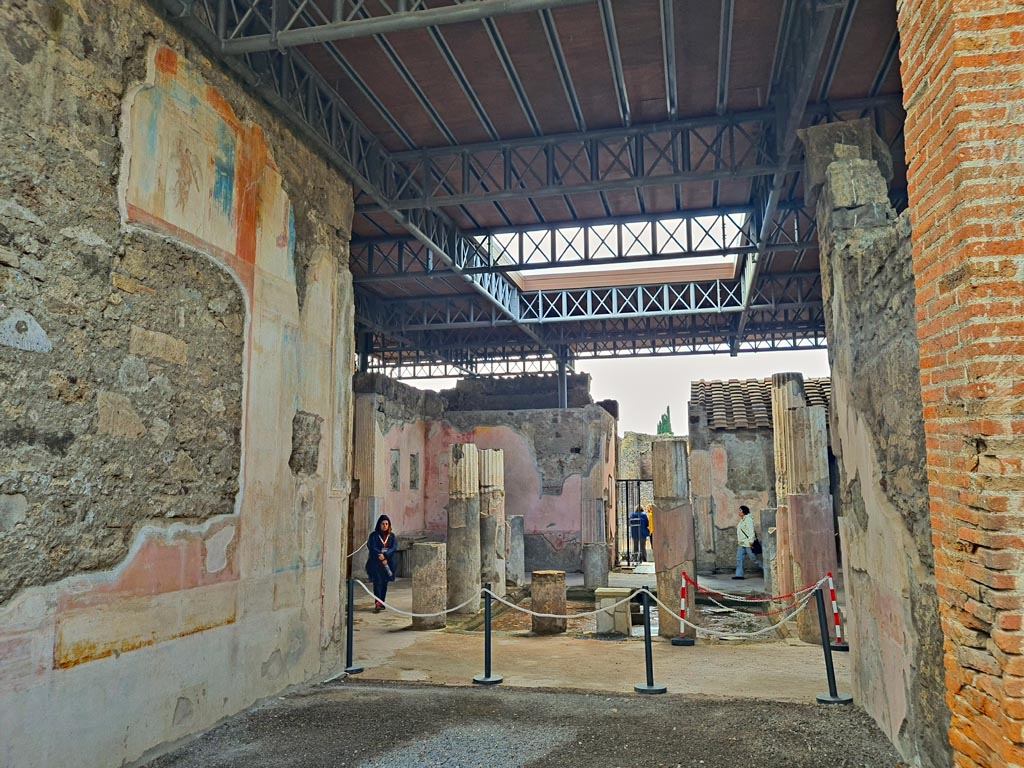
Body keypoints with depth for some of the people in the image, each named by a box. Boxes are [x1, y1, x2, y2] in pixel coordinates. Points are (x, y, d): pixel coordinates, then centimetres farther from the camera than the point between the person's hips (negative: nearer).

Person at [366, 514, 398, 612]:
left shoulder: (392, 536, 9)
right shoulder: (374, 535, 2)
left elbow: (394, 547, -4)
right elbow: (372, 548, -8)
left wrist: (385, 555, -19)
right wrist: (381, 558, -18)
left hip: (388, 563, 3)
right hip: (376, 563, -3)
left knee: (384, 583, 7)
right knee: (377, 582, -12)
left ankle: (382, 603, 15)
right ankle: (377, 603, -20)